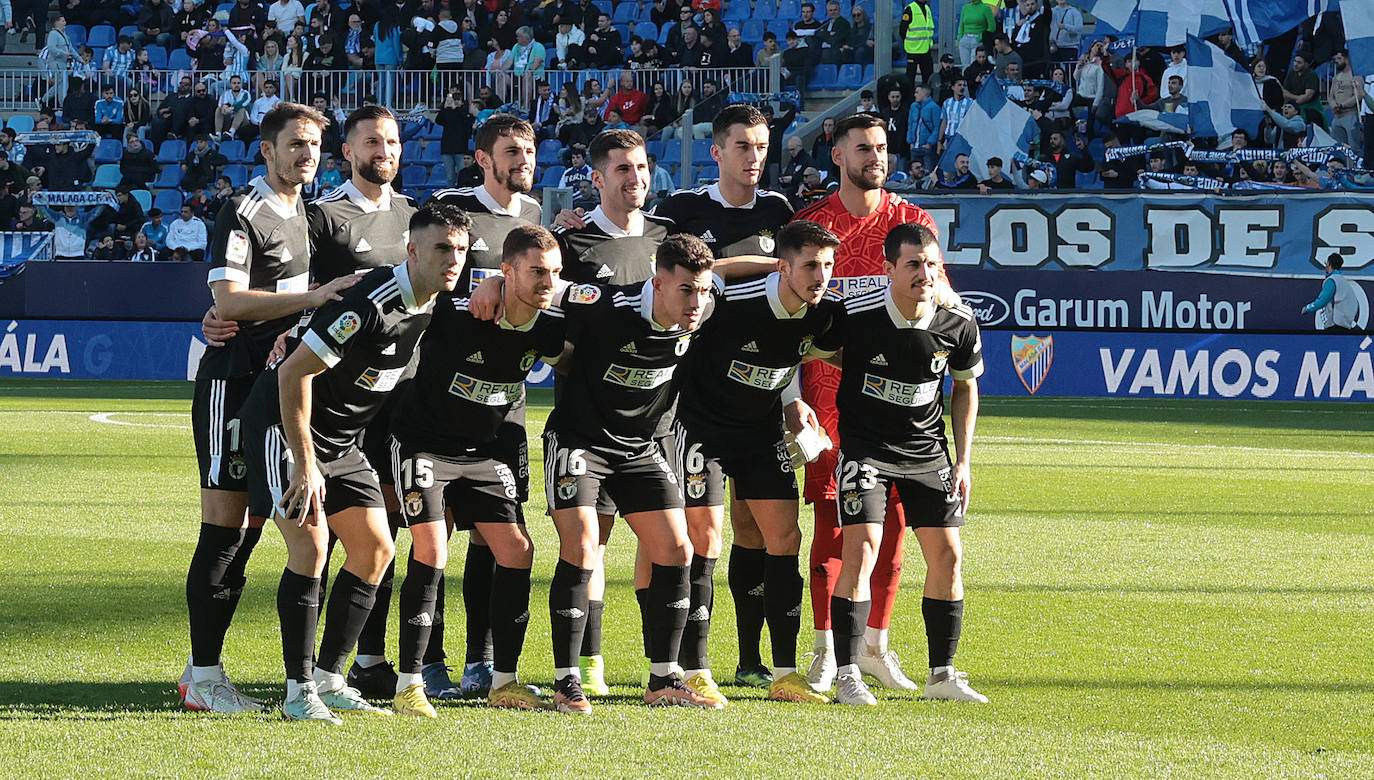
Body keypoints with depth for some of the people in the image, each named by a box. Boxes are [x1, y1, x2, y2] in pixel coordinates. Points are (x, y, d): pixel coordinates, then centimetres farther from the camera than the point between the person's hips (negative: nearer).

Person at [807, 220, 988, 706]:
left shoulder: (959, 323, -10)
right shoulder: (855, 316, -20)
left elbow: (965, 387, 7)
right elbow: (813, 352, 2)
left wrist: (963, 460, 5)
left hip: (928, 450, 3)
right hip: (865, 446, -3)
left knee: (948, 555, -1)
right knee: (861, 551, -15)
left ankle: (942, 675, 13)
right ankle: (848, 677, -8)